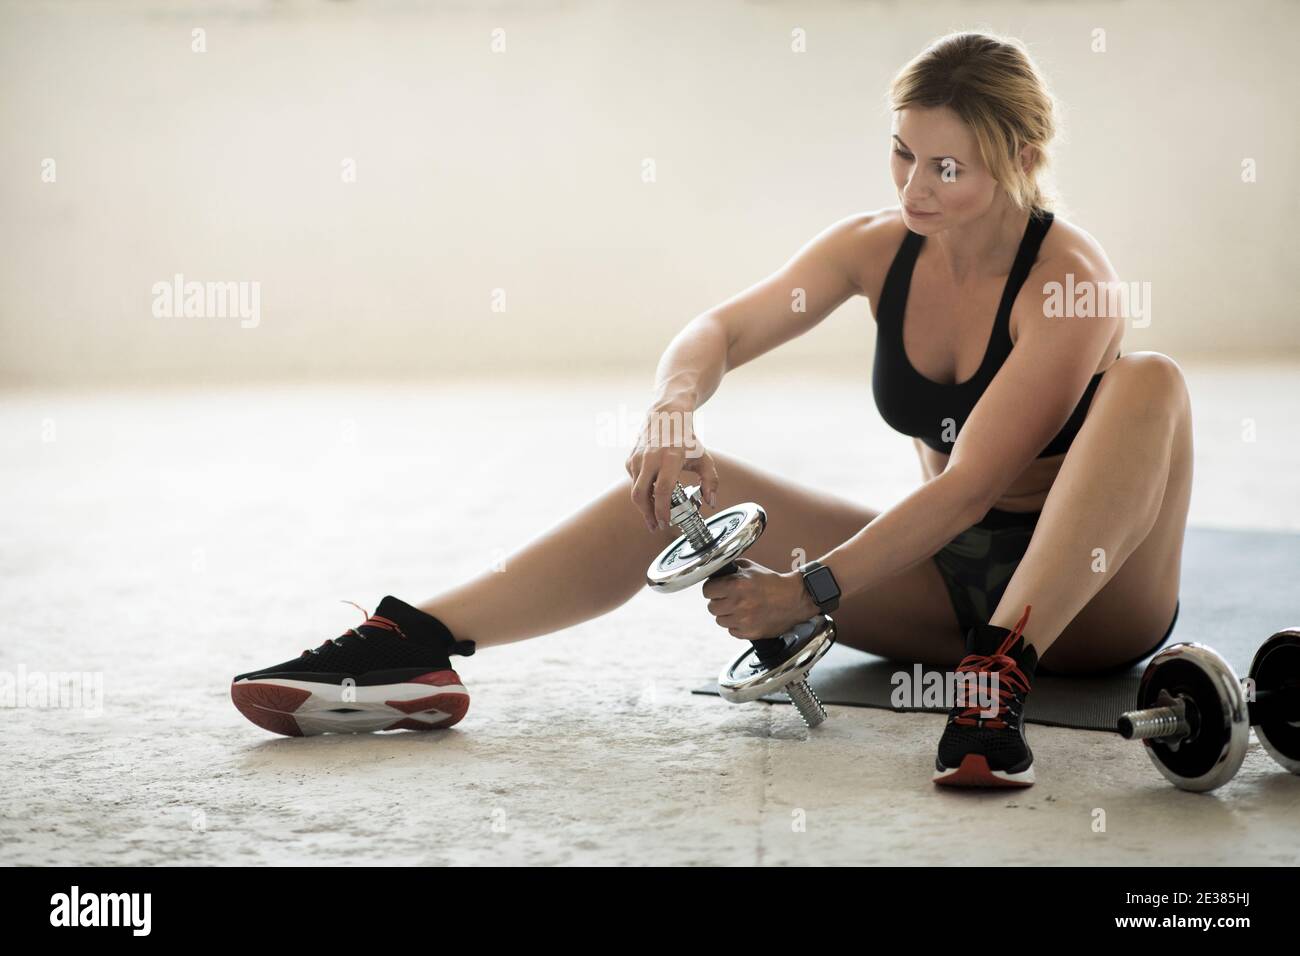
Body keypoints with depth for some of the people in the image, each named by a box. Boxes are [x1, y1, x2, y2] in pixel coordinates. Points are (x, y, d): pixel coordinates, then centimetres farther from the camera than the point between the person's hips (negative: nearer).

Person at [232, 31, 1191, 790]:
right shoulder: (877, 248, -1)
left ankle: (1000, 678, -47)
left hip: (1091, 595, -4)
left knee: (1151, 380, -33)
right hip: (948, 580, 4)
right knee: (681, 483, -14)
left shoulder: (1070, 279, -18)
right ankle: (414, 646, -28)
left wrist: (813, 589, -33)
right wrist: (673, 409, -26)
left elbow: (970, 484, -26)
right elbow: (721, 329, -2)